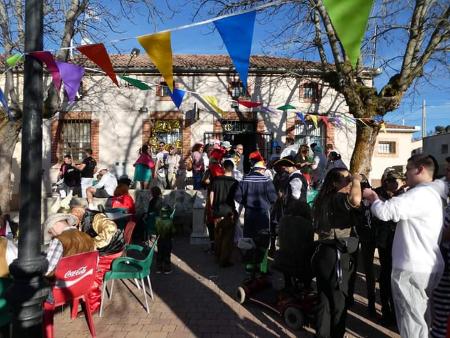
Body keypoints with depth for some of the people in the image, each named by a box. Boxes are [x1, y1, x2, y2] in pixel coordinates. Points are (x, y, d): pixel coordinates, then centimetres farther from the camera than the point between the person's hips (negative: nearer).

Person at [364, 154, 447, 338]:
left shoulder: (420, 194, -19)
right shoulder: (432, 194, 15)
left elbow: (385, 211, -25)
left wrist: (374, 199, -6)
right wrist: (377, 199, 4)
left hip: (412, 269, -10)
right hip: (427, 266, 10)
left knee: (412, 319, 2)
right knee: (421, 316, 21)